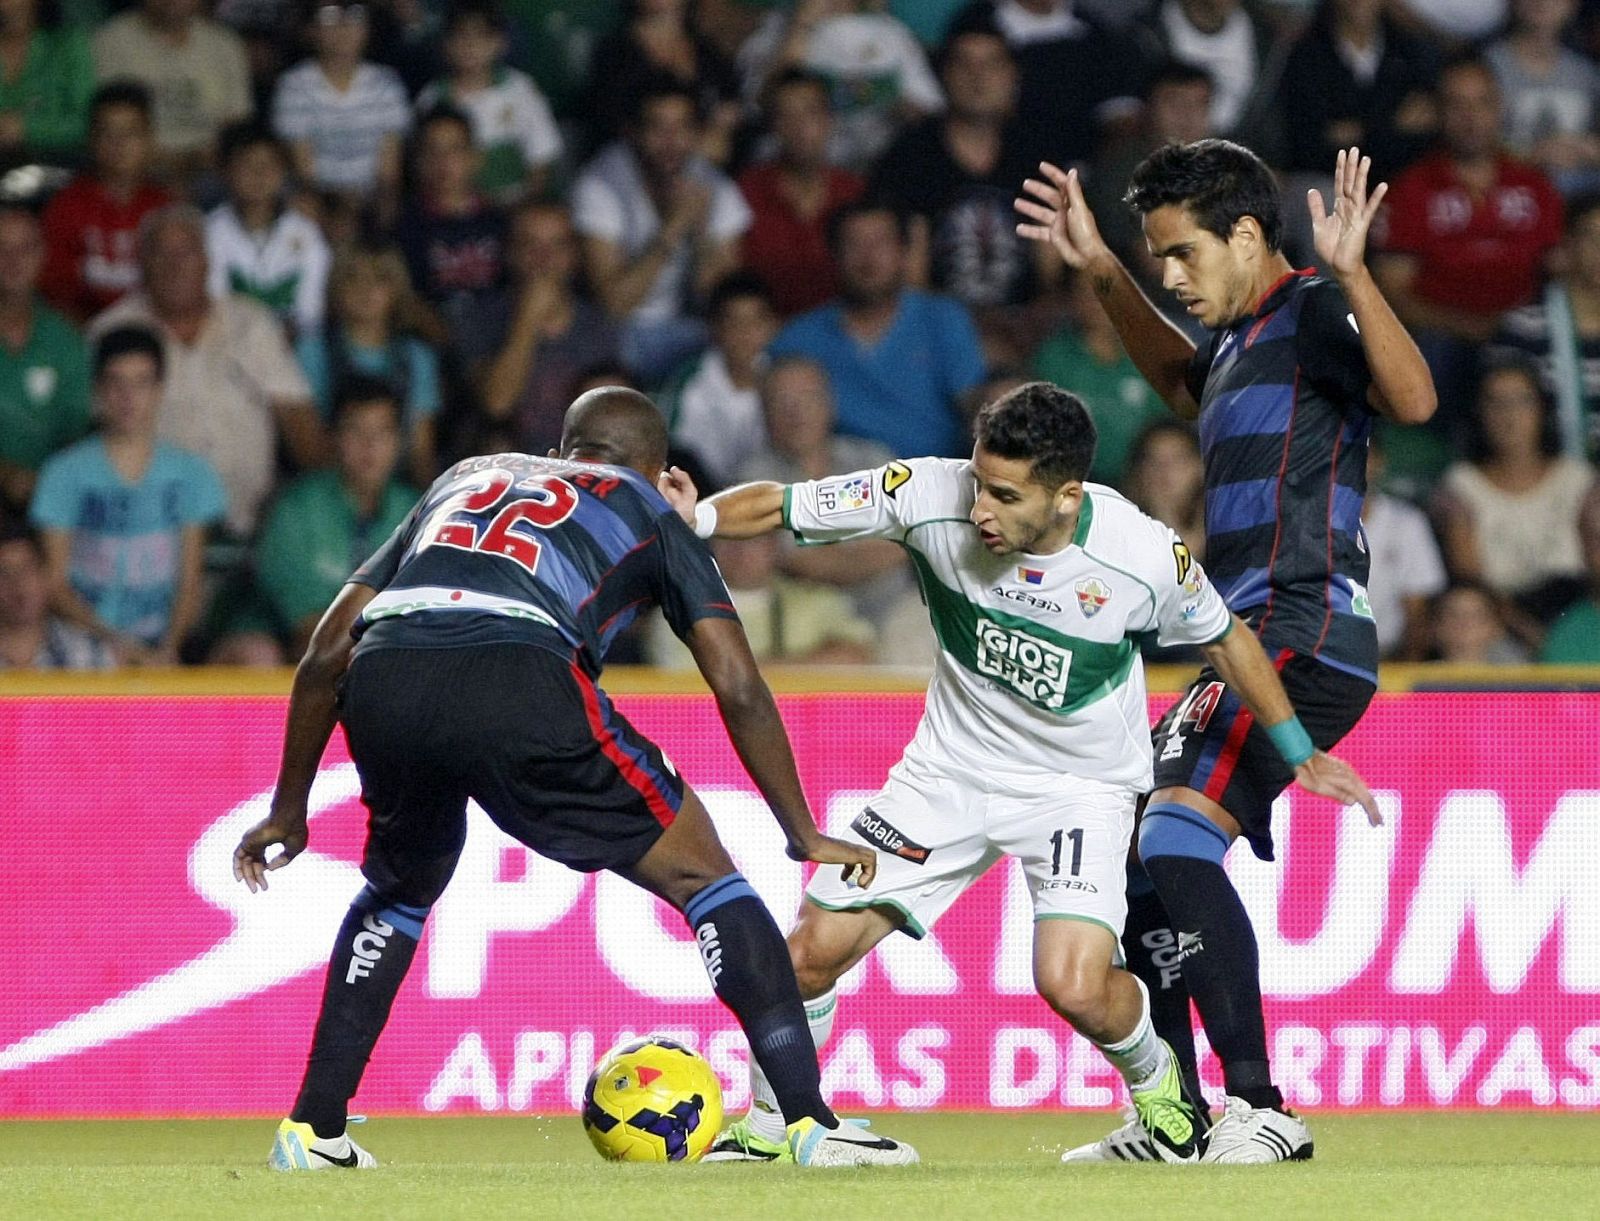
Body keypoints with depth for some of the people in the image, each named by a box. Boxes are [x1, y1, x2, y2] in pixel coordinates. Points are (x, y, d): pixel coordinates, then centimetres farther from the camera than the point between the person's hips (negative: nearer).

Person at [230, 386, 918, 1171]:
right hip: (521, 686, -4)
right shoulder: (646, 512, 29)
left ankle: (311, 1131, 27)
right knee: (703, 877, 13)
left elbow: (328, 650, 32)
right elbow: (739, 689, 20)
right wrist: (806, 839, 29)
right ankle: (814, 1127, 3)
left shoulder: (465, 480, 38)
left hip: (380, 690, 4)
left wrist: (288, 811, 39)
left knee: (398, 894, 34)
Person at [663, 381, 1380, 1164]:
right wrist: (695, 517, -37)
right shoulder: (931, 497, -23)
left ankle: (1155, 1081, 12)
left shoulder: (1142, 556, -24)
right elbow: (782, 508, -17)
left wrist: (1300, 754, 6)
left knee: (1074, 987, -23)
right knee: (817, 944, -6)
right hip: (952, 768, 2)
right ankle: (767, 1126, 19)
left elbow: (1223, 637, -4)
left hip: (1081, 784, -2)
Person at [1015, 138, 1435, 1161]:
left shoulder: (1313, 313, -9)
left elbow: (1414, 399, -29)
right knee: (1141, 858, 15)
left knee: (1178, 836, -25)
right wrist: (1101, 270, 41)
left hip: (1304, 636, -11)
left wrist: (1353, 276, -41)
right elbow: (1181, 379, 46)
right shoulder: (1242, 337, 21)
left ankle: (1262, 1107, -27)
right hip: (1251, 646, 11)